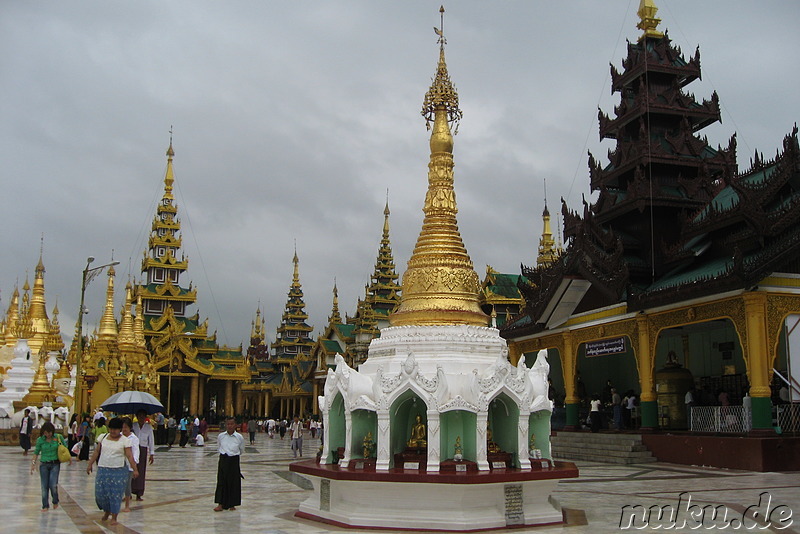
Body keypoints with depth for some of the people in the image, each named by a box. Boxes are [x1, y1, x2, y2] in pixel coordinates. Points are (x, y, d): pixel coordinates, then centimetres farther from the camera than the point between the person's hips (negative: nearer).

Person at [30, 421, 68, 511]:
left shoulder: (58, 437, -5)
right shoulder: (40, 440, -3)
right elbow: (36, 452, 7)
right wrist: (33, 463, 1)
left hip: (55, 464, -1)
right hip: (44, 464, 1)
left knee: (53, 485, -11)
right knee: (44, 486, 2)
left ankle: (55, 502, 14)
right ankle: (45, 506, 15)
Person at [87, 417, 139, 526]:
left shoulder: (124, 441, -3)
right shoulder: (103, 437, 8)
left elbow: (130, 456, -8)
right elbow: (96, 452, 14)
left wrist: (135, 469, -15)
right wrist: (90, 464, 11)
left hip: (118, 470, -3)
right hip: (103, 469, 4)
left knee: (115, 494, -2)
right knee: (100, 492, 3)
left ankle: (114, 518, 8)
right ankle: (107, 511, 30)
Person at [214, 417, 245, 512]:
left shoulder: (239, 437, -6)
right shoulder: (221, 436, -2)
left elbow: (242, 451, 9)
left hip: (234, 461, -1)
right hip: (223, 460, 1)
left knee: (234, 482, 4)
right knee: (221, 481, -1)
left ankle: (232, 504, 15)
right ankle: (220, 504, 2)